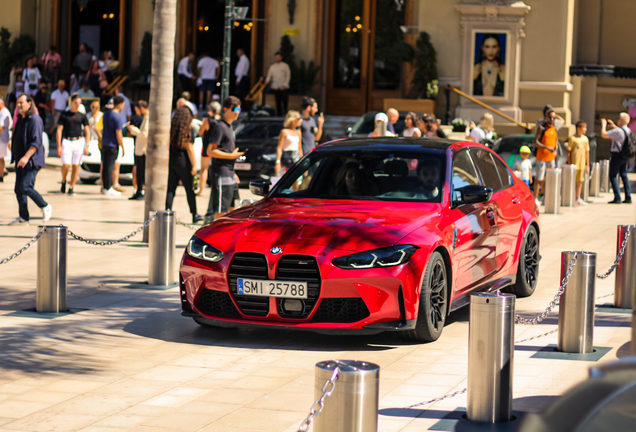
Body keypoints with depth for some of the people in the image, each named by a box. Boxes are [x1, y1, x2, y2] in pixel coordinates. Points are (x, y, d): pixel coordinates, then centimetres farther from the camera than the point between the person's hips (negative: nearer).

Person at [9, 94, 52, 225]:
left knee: (25, 187, -16)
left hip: (31, 161, -9)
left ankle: (45, 207, 2)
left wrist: (26, 157, -30)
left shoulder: (35, 120, -14)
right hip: (20, 161, 9)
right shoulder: (20, 120, 15)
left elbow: (36, 142, -21)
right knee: (18, 189, 5)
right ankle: (23, 217, 12)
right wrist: (16, 157, 22)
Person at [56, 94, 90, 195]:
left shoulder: (82, 116, 8)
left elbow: (87, 131, 10)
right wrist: (59, 146, -7)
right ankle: (63, 181, 16)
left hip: (79, 142, 2)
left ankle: (71, 188, 7)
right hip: (67, 141, -2)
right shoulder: (64, 115, 3)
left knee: (76, 166, 0)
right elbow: (59, 130, 1)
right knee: (66, 165, -12)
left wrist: (87, 146, 1)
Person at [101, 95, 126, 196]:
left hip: (104, 143, 8)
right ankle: (108, 189, 1)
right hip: (113, 145, -8)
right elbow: (118, 134, -18)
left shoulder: (106, 114, 8)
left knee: (105, 165, 12)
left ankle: (105, 187, 18)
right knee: (110, 166, -3)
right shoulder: (117, 117, -17)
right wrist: (123, 148, -10)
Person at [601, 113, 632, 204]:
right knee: (624, 175, 15)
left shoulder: (618, 131, -21)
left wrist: (603, 125, -2)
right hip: (625, 156, 8)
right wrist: (613, 125, 32)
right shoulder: (628, 131, 5)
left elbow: (603, 134, -18)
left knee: (613, 176, -2)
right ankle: (628, 197, 12)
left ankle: (617, 198, -9)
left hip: (617, 155, -8)